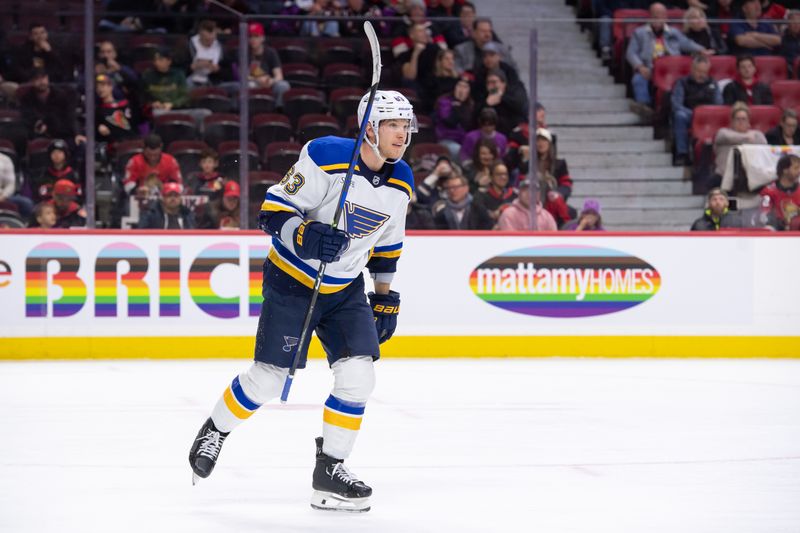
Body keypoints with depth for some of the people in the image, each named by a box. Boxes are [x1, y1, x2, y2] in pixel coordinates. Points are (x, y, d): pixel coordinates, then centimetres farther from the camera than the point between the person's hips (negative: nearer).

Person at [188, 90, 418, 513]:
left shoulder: (400, 183, -1)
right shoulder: (325, 157, -21)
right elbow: (272, 212, -19)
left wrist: (385, 296, 16)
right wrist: (305, 237, -37)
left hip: (345, 288, 5)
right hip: (291, 282, -5)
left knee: (358, 375, -10)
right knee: (268, 378, -3)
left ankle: (330, 470, 2)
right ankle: (215, 430, 25)